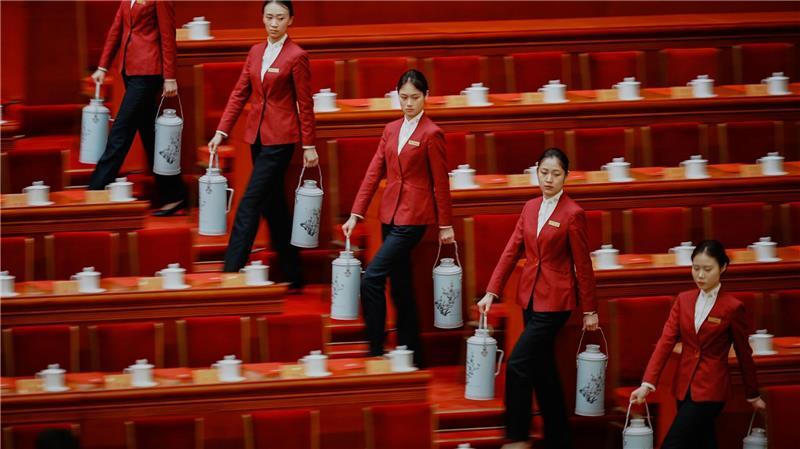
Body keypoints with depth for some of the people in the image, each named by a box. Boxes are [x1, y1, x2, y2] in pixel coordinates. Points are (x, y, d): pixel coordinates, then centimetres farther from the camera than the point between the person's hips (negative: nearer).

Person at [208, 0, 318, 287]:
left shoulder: (296, 56, -8)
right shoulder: (256, 52, 10)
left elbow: (304, 104, -6)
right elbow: (240, 94, 10)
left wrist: (309, 146, -5)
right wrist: (221, 132, 3)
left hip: (280, 139, -7)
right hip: (257, 135, 7)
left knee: (249, 205, -10)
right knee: (273, 206, 11)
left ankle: (230, 273, -9)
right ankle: (292, 276, 19)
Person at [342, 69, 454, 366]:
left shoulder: (431, 134, -7)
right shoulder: (391, 130, 12)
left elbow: (440, 182, -5)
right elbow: (374, 172, 10)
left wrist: (445, 225, -2)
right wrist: (356, 214, 5)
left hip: (413, 217, -7)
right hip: (390, 215, 7)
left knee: (372, 279, -14)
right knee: (400, 286, 11)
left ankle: (376, 352, -7)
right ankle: (410, 355, 18)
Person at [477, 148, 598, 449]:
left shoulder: (572, 214, -10)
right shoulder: (530, 208, 9)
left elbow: (582, 265, -7)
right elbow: (512, 251, 8)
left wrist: (589, 310, -3)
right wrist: (492, 292, 1)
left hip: (555, 301, -7)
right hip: (530, 297, 7)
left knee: (517, 365, -13)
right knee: (542, 370, 11)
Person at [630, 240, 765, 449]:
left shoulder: (732, 307, -9)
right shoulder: (683, 300, 5)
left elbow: (744, 353, 0)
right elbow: (666, 341, -2)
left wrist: (753, 395, 9)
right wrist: (647, 383, -12)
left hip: (710, 388, -5)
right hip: (684, 386, 5)